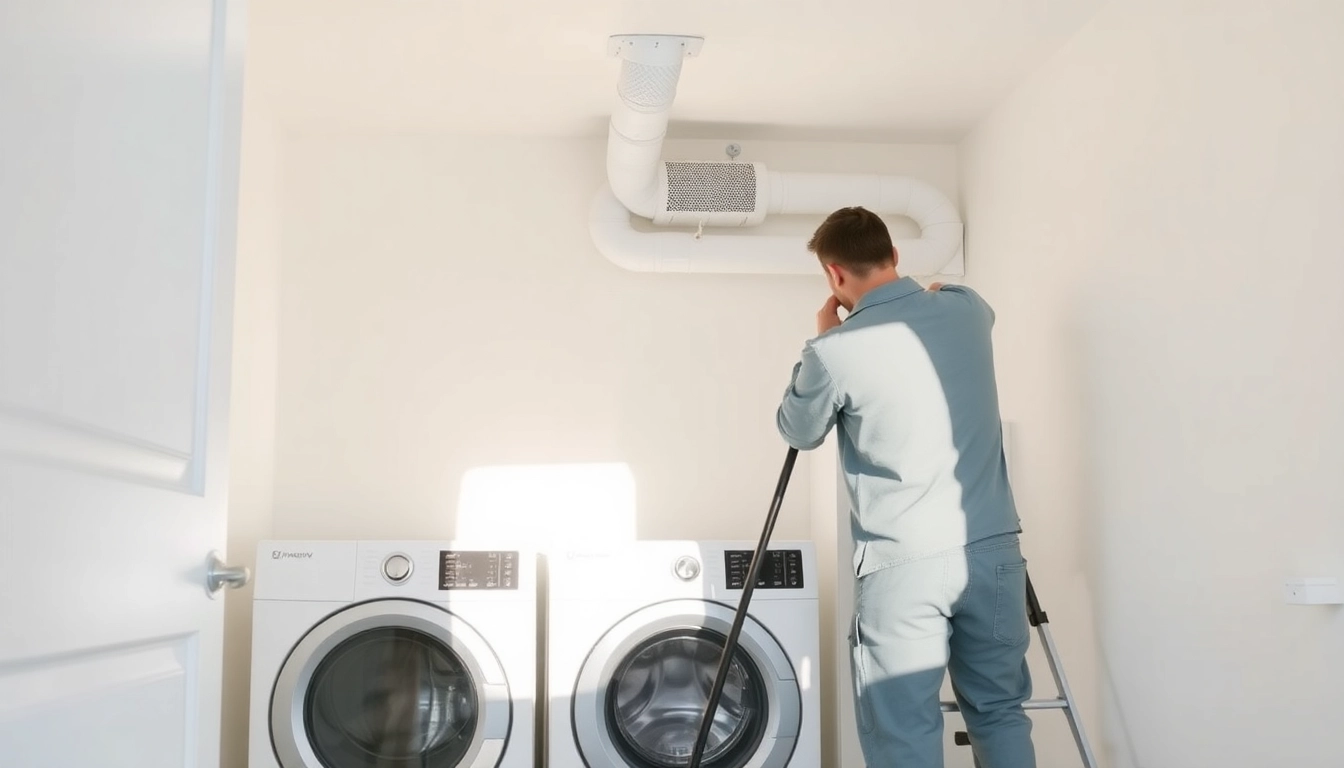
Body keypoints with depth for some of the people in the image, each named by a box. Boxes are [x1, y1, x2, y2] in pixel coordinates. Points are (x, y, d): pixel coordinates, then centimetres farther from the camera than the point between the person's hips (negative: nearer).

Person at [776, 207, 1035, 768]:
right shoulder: (967, 309, 4)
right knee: (1000, 711, 17)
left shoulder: (835, 351, -12)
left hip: (903, 563, -5)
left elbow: (798, 433, 7)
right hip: (993, 549, 5)